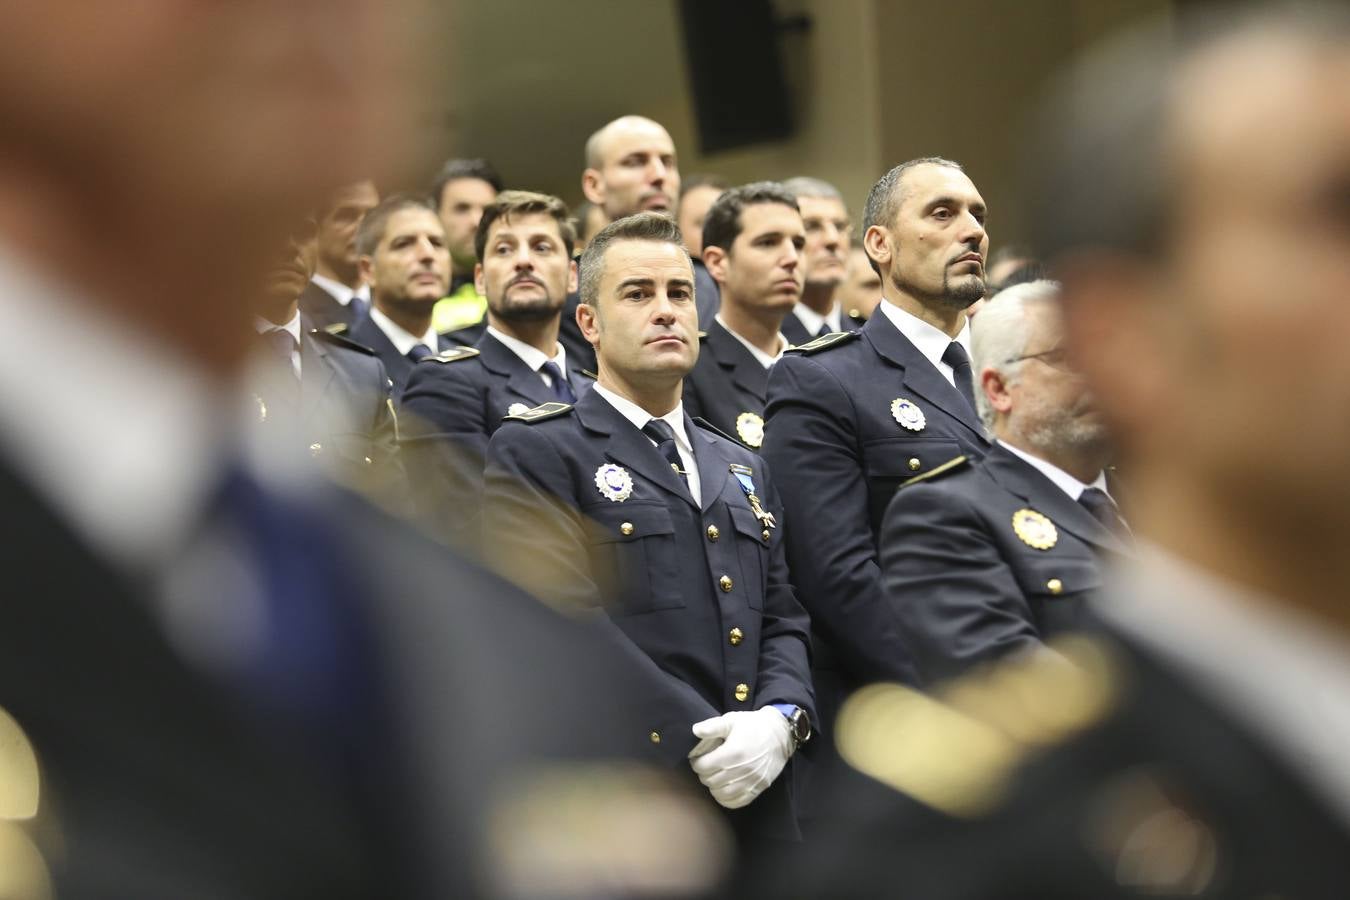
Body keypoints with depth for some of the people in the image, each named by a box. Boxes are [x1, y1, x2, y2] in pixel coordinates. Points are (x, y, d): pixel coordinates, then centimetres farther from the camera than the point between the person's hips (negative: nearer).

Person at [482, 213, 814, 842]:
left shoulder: (742, 470, 20)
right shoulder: (534, 454, -2)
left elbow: (781, 619, 13)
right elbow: (568, 625, -13)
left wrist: (780, 720, -8)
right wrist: (698, 743, -18)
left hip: (757, 798, 6)